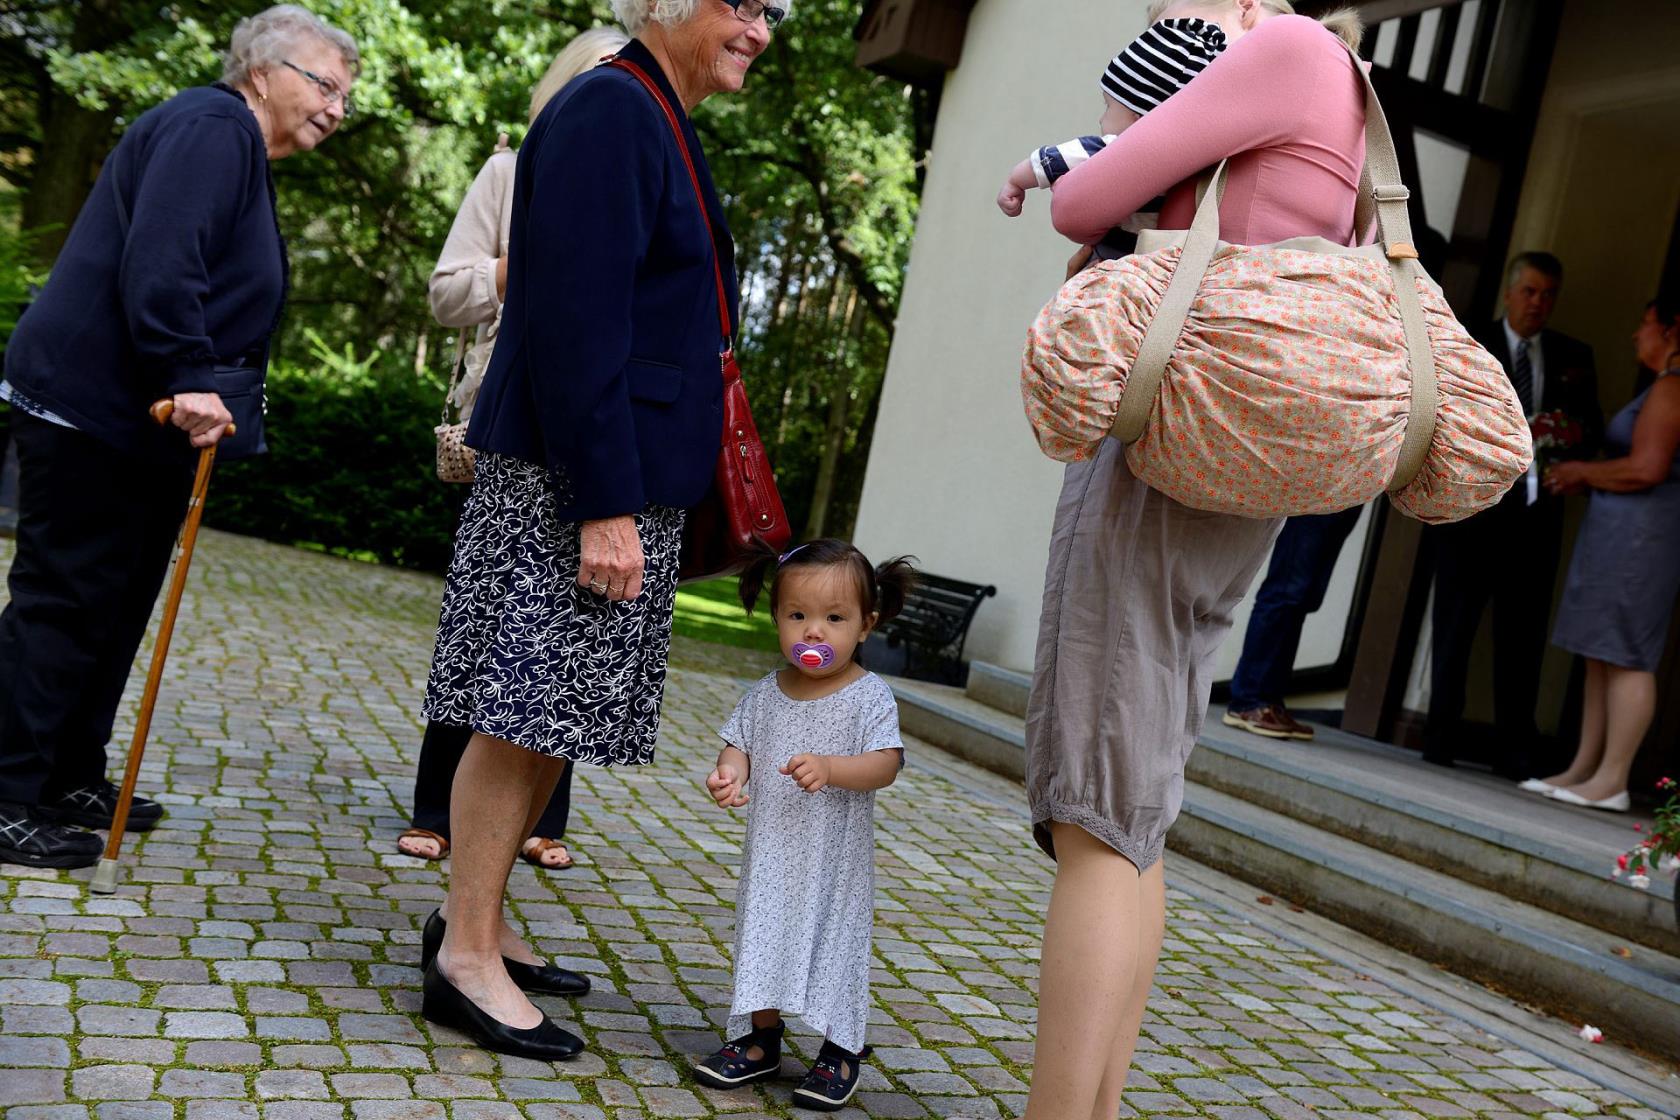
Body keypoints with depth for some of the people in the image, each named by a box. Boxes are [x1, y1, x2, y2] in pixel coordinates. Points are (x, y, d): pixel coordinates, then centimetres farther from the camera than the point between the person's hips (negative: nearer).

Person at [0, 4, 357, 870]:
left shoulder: (242, 153, 20)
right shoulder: (210, 128, -12)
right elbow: (158, 263, -26)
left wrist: (198, 393, 22)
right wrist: (189, 380, -29)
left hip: (143, 424, 10)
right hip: (88, 410, -10)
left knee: (117, 605, 14)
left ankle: (72, 780, 24)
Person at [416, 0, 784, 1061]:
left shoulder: (657, 125, 19)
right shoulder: (608, 110, -12)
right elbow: (574, 321, -20)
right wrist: (605, 506, -22)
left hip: (627, 482, 10)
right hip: (574, 488, -10)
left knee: (554, 717, 13)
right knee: (526, 716, -4)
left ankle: (479, 920, 25)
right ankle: (467, 958, 8)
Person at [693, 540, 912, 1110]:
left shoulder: (869, 696, -12)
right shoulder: (764, 694, 1)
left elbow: (886, 763, -19)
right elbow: (740, 743, 4)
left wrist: (828, 768, -35)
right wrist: (729, 772, -20)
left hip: (836, 859, -4)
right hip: (770, 852, 4)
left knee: (834, 943, 5)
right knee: (763, 937, 15)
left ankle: (842, 1051, 24)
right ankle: (761, 1040, 32)